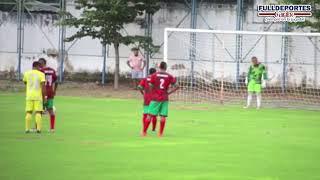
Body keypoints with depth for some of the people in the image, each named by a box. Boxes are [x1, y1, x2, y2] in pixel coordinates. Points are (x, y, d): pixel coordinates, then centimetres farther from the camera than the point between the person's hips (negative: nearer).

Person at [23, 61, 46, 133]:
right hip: (38, 96, -2)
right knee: (38, 112, 1)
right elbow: (43, 86, -10)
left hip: (29, 96, 2)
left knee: (28, 112, 5)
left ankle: (27, 129, -2)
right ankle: (38, 129, -6)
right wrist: (44, 97, -5)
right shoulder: (41, 74, -5)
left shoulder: (26, 73, 3)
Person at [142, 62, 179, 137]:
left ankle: (144, 132, 4)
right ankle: (160, 133, 1)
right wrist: (169, 93, 8)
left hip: (155, 98, 0)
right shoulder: (169, 76, 2)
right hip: (165, 99, 0)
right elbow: (176, 87, 0)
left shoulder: (154, 75, 0)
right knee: (163, 116, 3)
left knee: (150, 115, 2)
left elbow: (150, 86, -3)